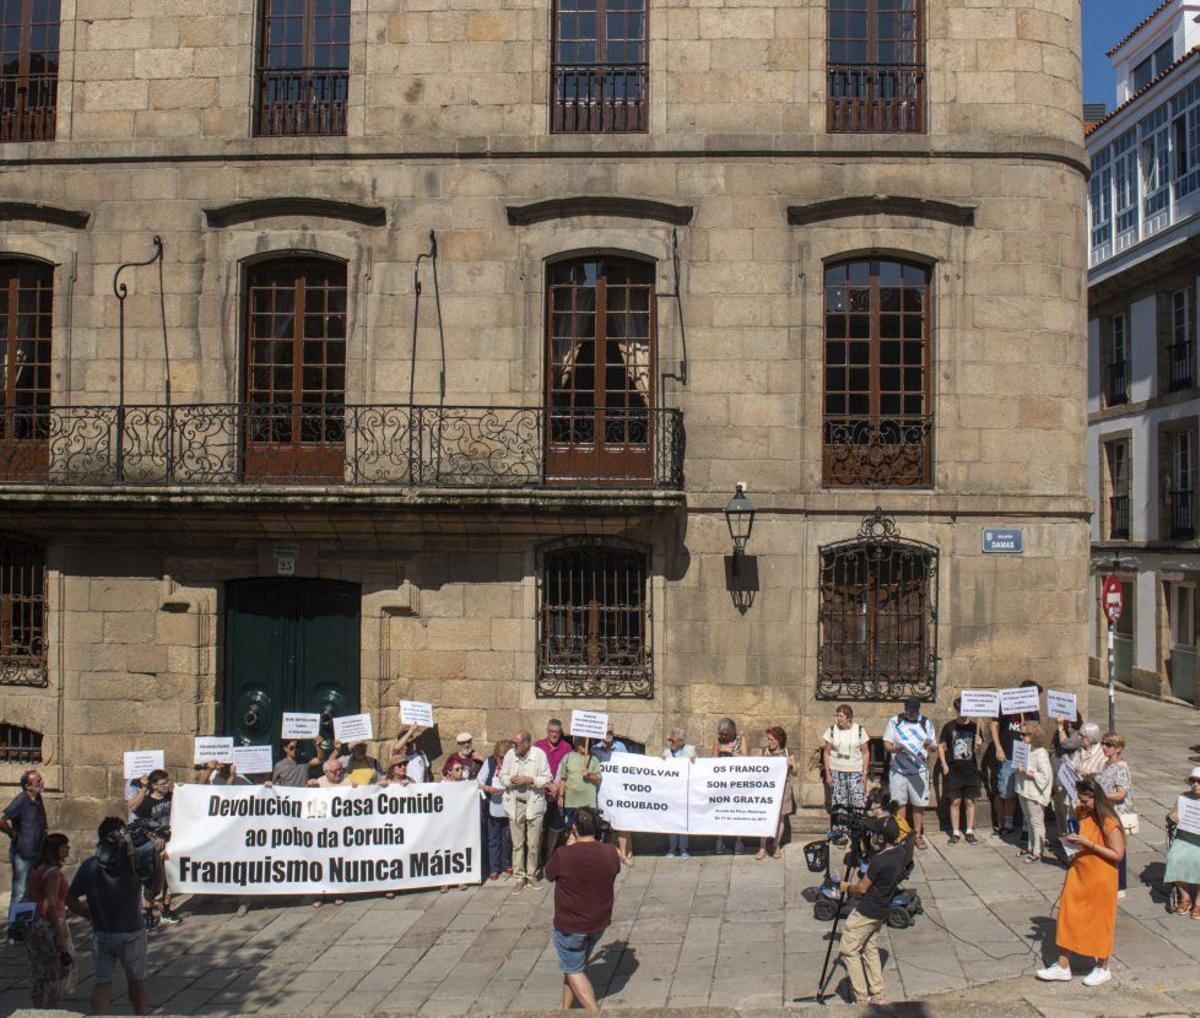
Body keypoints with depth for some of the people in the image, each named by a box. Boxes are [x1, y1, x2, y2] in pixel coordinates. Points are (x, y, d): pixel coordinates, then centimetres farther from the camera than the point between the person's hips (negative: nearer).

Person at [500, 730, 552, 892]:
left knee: (533, 844, 5)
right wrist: (512, 779, -16)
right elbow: (502, 777, 5)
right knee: (517, 844, 7)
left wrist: (530, 780, -19)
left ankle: (532, 875, 22)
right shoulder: (510, 754, -2)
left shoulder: (539, 754, -8)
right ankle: (520, 877, 16)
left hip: (534, 804, -2)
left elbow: (547, 779, -5)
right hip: (515, 804, 2)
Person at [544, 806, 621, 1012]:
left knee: (574, 971, 11)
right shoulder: (610, 852, -12)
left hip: (570, 926, -5)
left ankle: (595, 1011, 0)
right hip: (600, 922, 5)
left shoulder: (564, 856, -25)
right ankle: (566, 1009, 36)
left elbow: (548, 874, -4)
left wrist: (569, 845, 0)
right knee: (577, 963, 25)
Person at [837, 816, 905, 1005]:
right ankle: (877, 996, 21)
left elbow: (862, 888, -15)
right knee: (870, 949, 20)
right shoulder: (900, 853, -3)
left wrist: (847, 887, 3)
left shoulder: (880, 860, -28)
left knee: (849, 951, 2)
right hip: (881, 913, 8)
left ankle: (861, 999, 2)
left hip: (865, 912, -8)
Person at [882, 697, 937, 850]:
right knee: (898, 804, 2)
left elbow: (934, 746, 7)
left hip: (919, 771, 1)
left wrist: (931, 747, -17)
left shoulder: (927, 723, 5)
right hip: (898, 770, -1)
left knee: (919, 804, 3)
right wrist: (894, 748, -19)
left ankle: (918, 836, 14)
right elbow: (886, 743, 3)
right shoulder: (894, 722, 2)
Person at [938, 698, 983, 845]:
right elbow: (941, 746, 5)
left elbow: (977, 750, 3)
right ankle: (955, 832, 10)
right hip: (953, 770, -1)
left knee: (969, 801, 5)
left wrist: (978, 745, -19)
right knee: (955, 801, 2)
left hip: (970, 770, 1)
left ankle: (970, 831, 15)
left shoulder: (974, 727, 2)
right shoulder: (949, 726, 0)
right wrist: (944, 764, -3)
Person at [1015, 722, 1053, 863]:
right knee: (1029, 821, 19)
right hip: (1024, 791, 9)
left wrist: (1029, 774, -22)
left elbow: (1046, 775, -23)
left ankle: (1038, 852, 6)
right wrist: (1019, 769, 3)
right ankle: (1031, 847, 30)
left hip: (1035, 794, -9)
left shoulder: (1040, 753, -18)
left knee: (1036, 822, -1)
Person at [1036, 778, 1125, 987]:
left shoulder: (1109, 823, -21)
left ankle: (1102, 969, 27)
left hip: (1100, 879, -7)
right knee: (1068, 918, 8)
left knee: (1099, 922, 8)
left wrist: (1089, 845, -26)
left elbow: (1118, 855, -20)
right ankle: (1063, 966, 18)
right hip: (1078, 874, 7)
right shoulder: (1081, 813, 1)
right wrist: (1072, 843, -2)